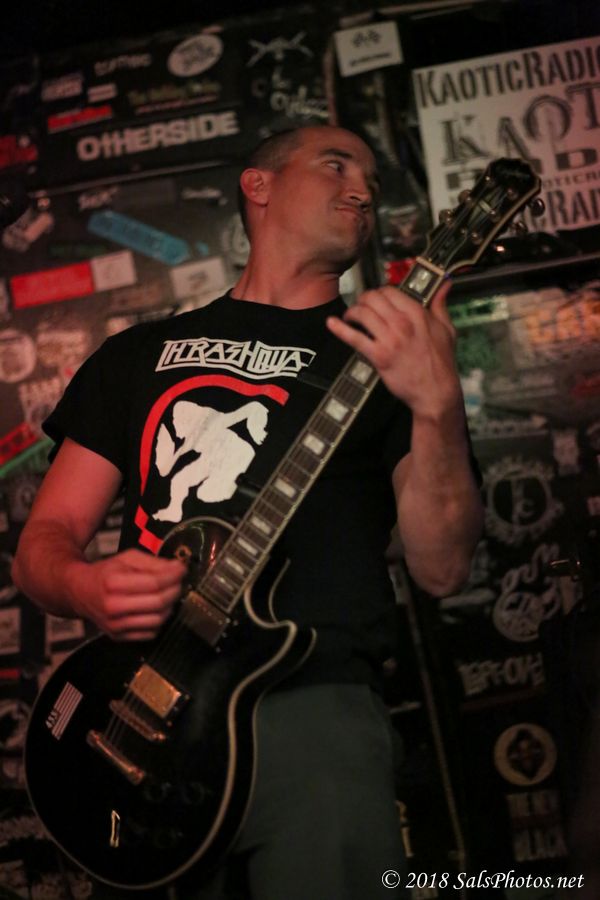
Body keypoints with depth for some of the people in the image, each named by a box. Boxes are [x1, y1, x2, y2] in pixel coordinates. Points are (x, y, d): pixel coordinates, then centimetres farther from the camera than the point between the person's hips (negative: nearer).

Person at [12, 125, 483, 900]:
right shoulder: (140, 353, 18)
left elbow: (439, 569, 0)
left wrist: (437, 406, -15)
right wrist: (84, 587, -9)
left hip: (311, 708, -2)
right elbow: (42, 543, 14)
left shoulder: (384, 357, 12)